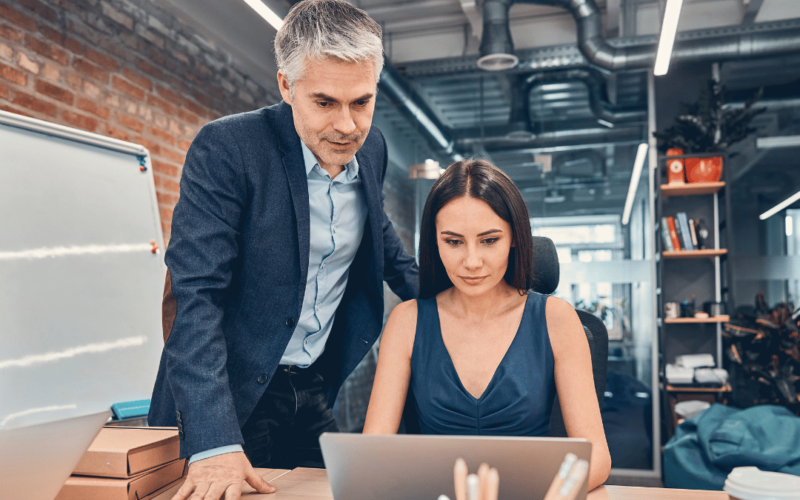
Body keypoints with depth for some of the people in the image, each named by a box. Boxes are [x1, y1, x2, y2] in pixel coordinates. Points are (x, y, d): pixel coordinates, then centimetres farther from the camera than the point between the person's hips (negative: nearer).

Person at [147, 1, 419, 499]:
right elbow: (196, 295, -24)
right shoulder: (226, 147, -19)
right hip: (231, 396, -4)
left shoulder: (372, 147, -2)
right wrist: (214, 443, -32)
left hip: (321, 391, 5)